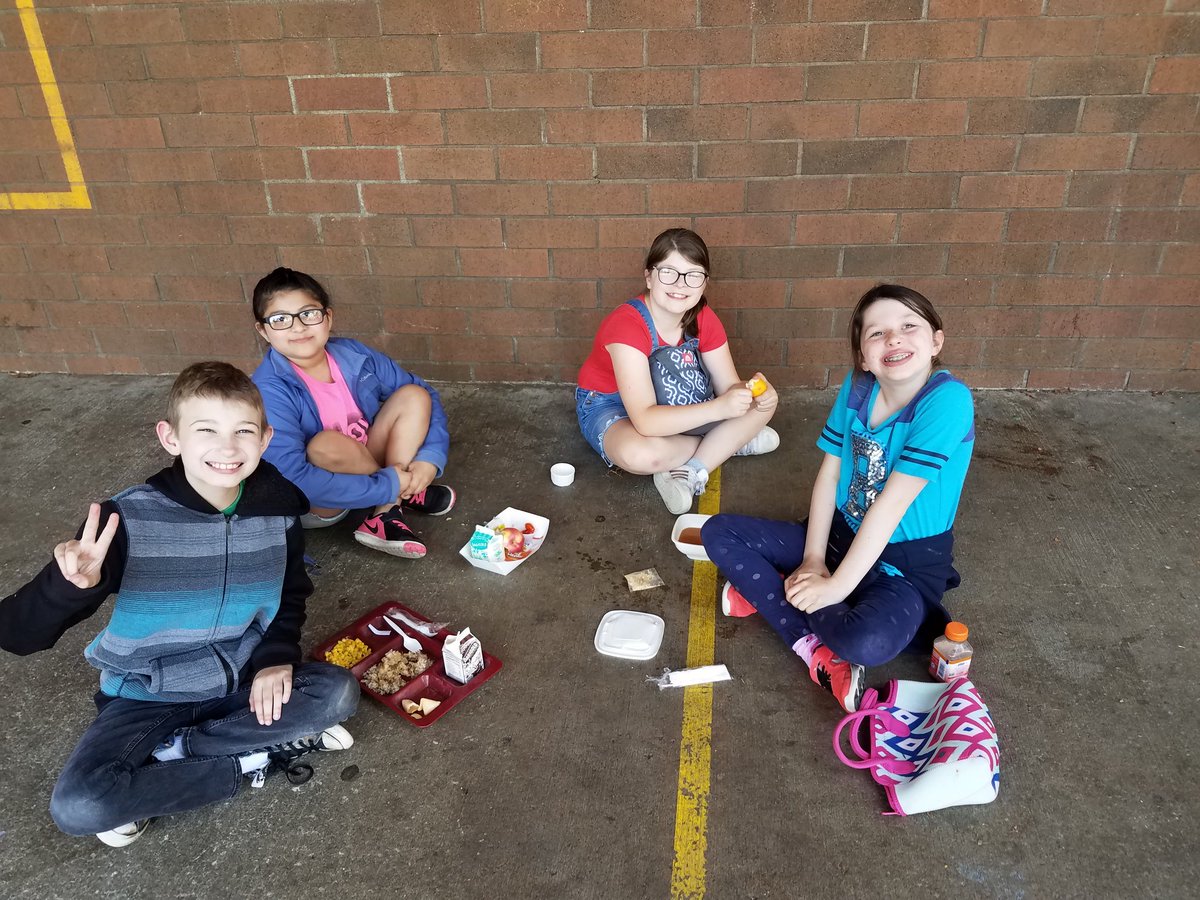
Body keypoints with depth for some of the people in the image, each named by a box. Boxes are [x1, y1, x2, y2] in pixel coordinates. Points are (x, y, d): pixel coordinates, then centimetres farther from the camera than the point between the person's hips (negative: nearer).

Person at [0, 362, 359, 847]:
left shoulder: (277, 509, -11)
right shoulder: (129, 519, -23)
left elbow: (292, 594, 8)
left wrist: (276, 656, -11)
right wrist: (71, 586, -47)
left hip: (241, 680, 3)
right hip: (148, 694, -2)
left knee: (336, 693, -21)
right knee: (78, 806, -25)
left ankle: (170, 754, -9)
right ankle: (257, 756, -10)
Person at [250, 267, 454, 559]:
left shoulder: (354, 356, -9)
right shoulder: (269, 391, -25)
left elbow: (426, 396, -1)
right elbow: (293, 479, -34)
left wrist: (429, 458, -18)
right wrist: (389, 485, -29)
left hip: (366, 469, 5)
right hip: (312, 509, -5)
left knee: (413, 396, -8)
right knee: (326, 445, -34)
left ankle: (386, 517, -17)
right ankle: (407, 494, -6)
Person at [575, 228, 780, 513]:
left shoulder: (704, 319, -14)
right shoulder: (626, 324, -34)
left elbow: (729, 386, -11)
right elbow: (645, 421, -41)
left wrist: (756, 394, -36)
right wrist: (718, 408, -49)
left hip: (674, 405, 6)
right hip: (609, 406, -5)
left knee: (763, 402, -11)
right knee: (641, 454, -41)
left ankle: (689, 474, -18)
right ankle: (731, 442, -12)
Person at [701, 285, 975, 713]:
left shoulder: (947, 400, -23)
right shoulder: (857, 387, -5)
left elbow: (892, 502, -25)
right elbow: (828, 475, -1)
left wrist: (836, 585, -23)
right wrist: (812, 560, -9)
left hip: (909, 564, -6)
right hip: (842, 534, 6)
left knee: (866, 644, -37)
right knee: (718, 533, -5)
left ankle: (765, 592, -8)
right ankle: (818, 652, -13)